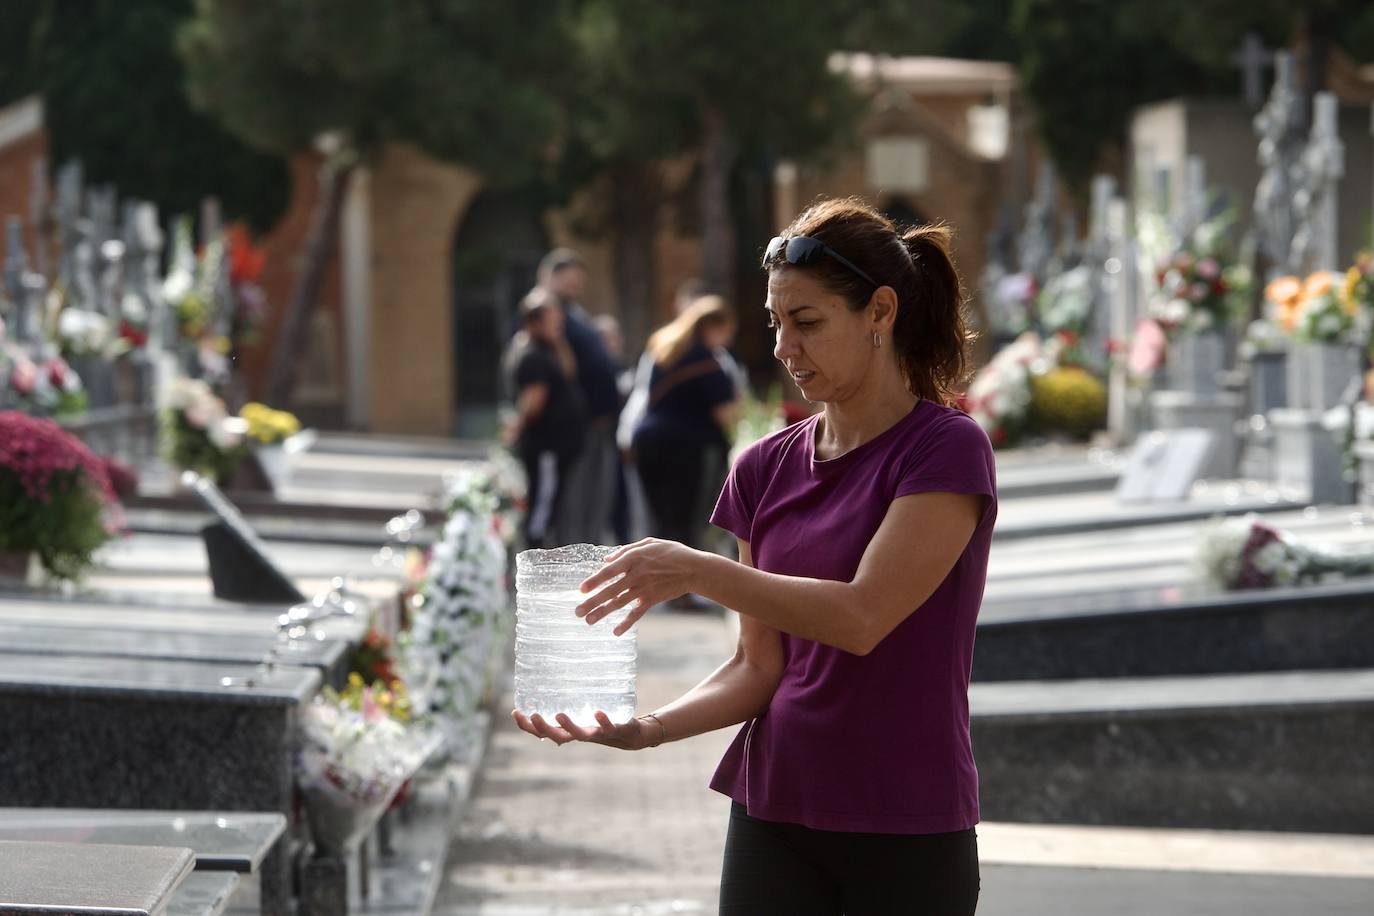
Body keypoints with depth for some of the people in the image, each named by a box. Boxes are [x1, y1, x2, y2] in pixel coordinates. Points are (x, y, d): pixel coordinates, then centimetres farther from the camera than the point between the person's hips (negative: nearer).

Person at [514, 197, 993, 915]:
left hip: (907, 833, -5)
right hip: (774, 818, 5)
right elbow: (759, 666, 5)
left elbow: (864, 615, -21)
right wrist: (648, 729, -12)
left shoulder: (947, 449, -9)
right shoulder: (766, 468, 8)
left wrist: (697, 571, -25)